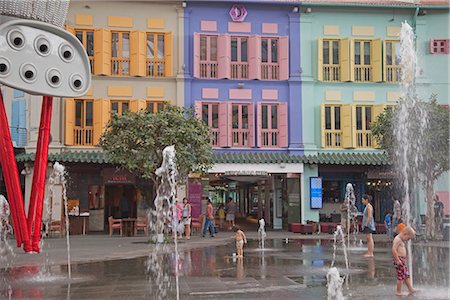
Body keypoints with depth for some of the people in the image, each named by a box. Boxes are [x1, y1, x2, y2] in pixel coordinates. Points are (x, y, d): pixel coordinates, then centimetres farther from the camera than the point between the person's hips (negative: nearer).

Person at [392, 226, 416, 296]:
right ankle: (398, 292, 2)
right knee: (401, 276, -5)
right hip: (399, 260, -10)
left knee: (407, 275, 16)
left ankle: (411, 290, 24)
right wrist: (398, 260, -25)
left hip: (403, 260, 10)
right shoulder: (397, 239, -16)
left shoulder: (401, 240, 17)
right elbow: (394, 250, -25)